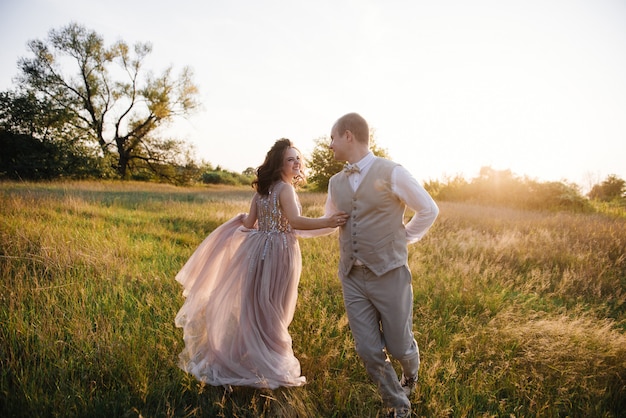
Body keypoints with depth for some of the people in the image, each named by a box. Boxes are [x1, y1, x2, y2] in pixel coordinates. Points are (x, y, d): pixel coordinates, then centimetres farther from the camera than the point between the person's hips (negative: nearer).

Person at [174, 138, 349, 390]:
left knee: (252, 306, 17)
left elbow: (249, 223, 13)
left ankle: (242, 357, 30)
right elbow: (294, 221, -30)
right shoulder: (285, 188, -14)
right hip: (278, 252, -7)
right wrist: (327, 222, -36)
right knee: (272, 311, 5)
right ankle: (268, 366, 19)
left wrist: (241, 218, 35)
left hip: (258, 249, 7)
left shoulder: (261, 188, 10)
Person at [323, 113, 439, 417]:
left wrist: (403, 239, 4)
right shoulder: (336, 182, 9)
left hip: (389, 275, -4)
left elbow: (429, 210, 3)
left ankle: (410, 375, 44)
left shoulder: (392, 173, -8)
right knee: (369, 352, 3)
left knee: (399, 347, 7)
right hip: (352, 278, 4)